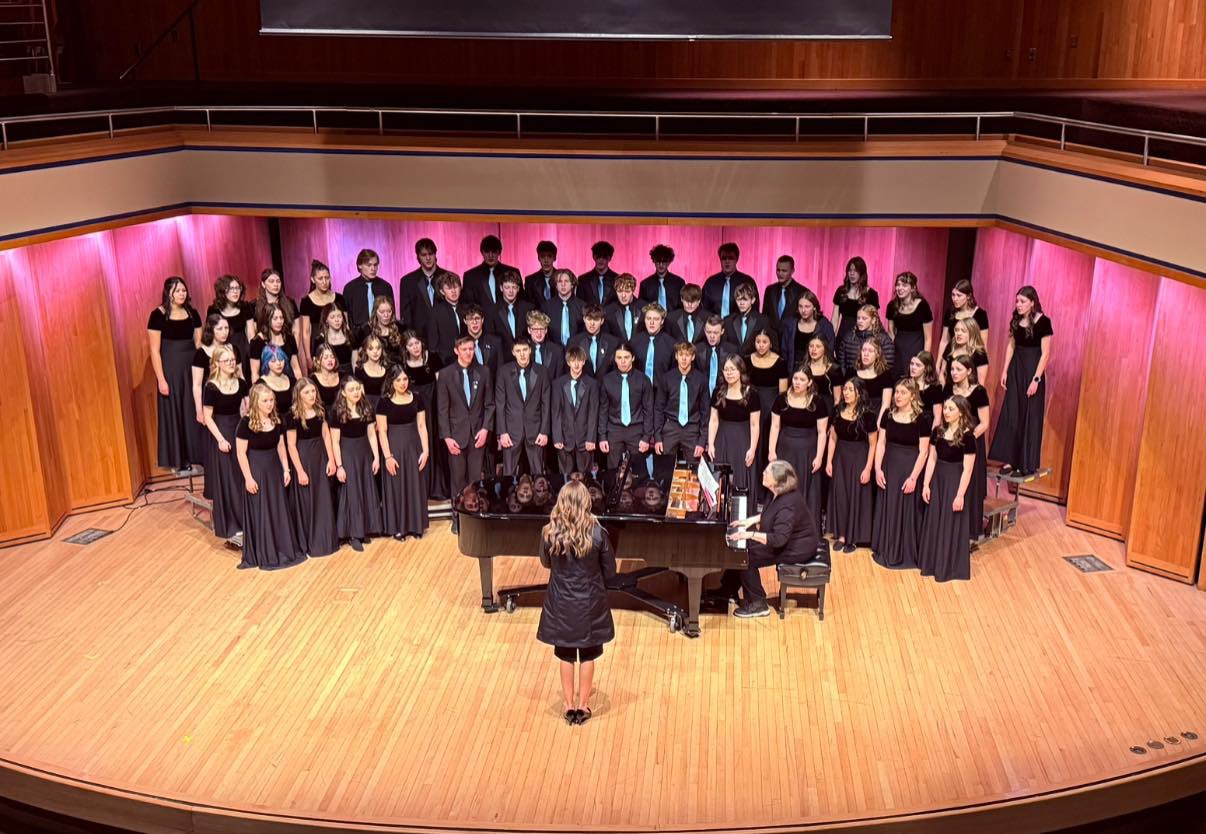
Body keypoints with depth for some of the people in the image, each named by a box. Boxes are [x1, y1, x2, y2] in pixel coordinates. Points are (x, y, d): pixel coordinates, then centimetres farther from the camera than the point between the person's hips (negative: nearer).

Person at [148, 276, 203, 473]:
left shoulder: (192, 313, 6)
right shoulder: (158, 315, -8)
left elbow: (199, 344, 10)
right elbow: (154, 350, -10)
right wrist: (161, 379, -14)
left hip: (192, 368, 4)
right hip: (171, 370, -4)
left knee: (195, 411, 9)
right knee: (175, 412, 4)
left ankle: (197, 455, 19)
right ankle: (180, 460, 11)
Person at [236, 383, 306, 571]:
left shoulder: (276, 421, 2)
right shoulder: (246, 423, -16)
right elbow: (241, 453, -14)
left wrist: (286, 470, 6)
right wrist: (248, 478, -15)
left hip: (274, 469, 6)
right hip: (256, 470, -6)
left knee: (279, 510, 11)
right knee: (260, 513, 3)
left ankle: (283, 550, 24)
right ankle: (263, 555, 14)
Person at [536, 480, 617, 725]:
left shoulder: (549, 533, -16)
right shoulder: (597, 534, -19)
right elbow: (609, 573, -7)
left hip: (560, 604, 1)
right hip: (590, 603, -1)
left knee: (565, 655, 17)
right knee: (587, 655, 17)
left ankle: (569, 705, 26)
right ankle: (583, 705, 26)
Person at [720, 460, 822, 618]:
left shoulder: (788, 504, -32)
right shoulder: (780, 493, -2)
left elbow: (778, 539, -36)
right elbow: (770, 515, 18)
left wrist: (750, 534, -37)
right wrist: (751, 520, 5)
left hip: (796, 549, -10)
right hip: (786, 538, 10)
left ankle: (758, 604, -3)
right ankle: (727, 592, 18)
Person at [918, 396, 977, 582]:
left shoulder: (966, 436, -16)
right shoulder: (938, 431, 1)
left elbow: (967, 469, -15)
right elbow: (932, 459, 6)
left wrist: (960, 495, -16)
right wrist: (926, 485, 3)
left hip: (955, 482, -6)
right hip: (937, 479, 6)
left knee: (951, 524, 4)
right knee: (934, 521, 13)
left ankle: (949, 566, 17)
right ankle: (932, 562, 26)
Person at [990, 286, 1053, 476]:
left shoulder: (1042, 322, -12)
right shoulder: (1016, 320, 5)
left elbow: (1045, 353, -13)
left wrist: (1036, 379, -17)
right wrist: (1005, 371, 7)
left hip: (1033, 369, -6)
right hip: (1016, 368, 6)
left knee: (1031, 416, 1)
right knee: (1011, 414, 6)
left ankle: (1028, 463, 9)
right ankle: (1010, 459, 13)